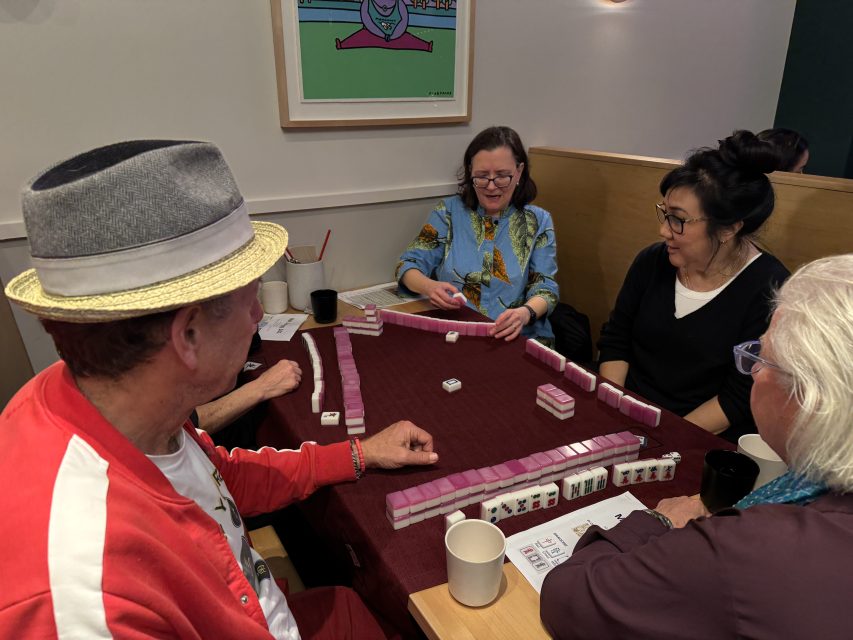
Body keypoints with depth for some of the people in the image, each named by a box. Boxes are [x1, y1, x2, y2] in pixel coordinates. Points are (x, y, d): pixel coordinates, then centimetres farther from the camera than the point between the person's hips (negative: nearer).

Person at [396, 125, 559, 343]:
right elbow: (408, 266, 4)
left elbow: (545, 287, 0)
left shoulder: (538, 222, 7)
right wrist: (429, 286, -21)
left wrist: (525, 313, -25)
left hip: (517, 339, 1)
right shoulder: (448, 212, 7)